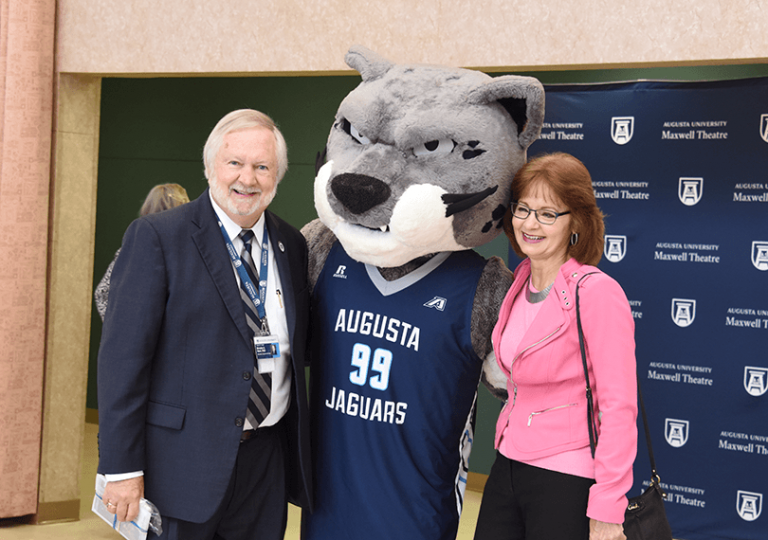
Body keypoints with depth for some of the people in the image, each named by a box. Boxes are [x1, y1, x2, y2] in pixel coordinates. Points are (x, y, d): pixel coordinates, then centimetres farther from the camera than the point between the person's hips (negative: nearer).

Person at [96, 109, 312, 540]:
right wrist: (122, 468, -14)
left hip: (267, 463, 5)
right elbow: (124, 354, -11)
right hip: (183, 464, -4)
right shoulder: (156, 237, -7)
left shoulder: (292, 245, 9)